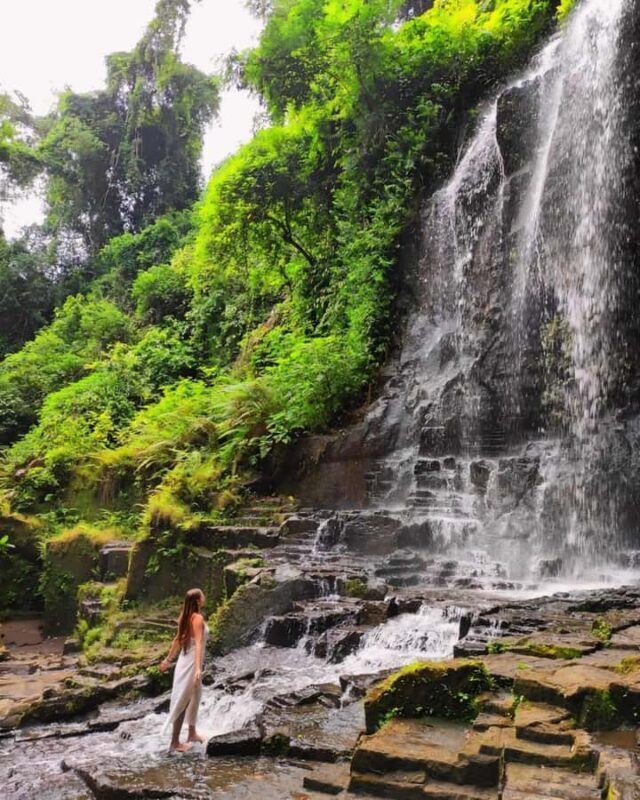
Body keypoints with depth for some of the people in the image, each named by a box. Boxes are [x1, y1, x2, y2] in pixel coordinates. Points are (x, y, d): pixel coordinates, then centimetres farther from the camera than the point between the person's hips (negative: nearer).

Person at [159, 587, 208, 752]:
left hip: (186, 660, 9)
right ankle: (175, 742, 7)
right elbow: (198, 644, -28)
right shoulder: (198, 618, -20)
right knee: (182, 701, -1)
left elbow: (177, 639, 14)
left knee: (194, 697, 22)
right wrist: (198, 668, -34)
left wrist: (168, 659, 22)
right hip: (191, 663, -9)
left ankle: (192, 733, 35)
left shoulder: (186, 617, 5)